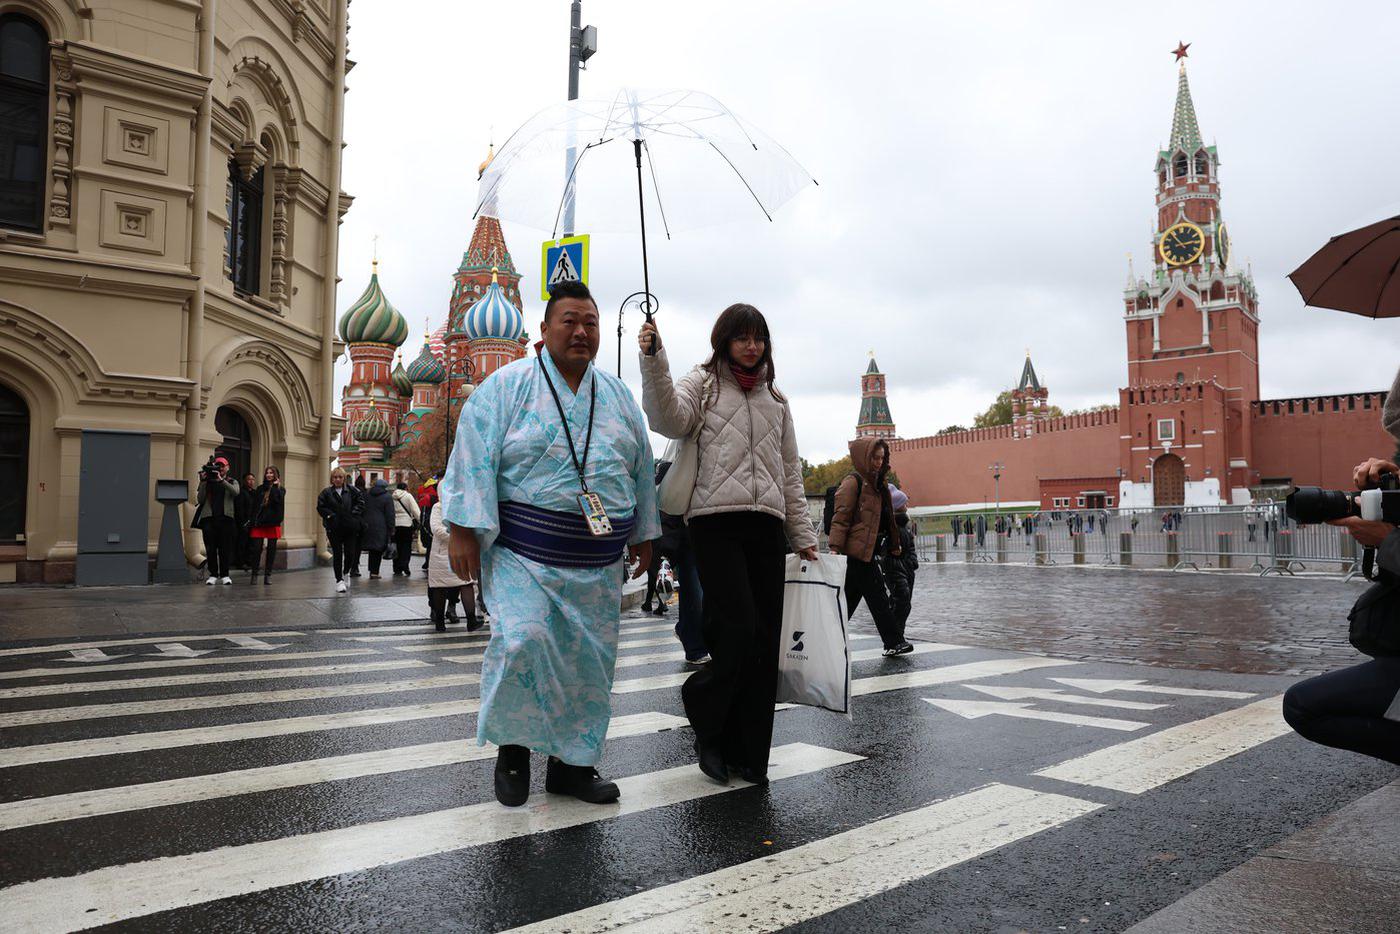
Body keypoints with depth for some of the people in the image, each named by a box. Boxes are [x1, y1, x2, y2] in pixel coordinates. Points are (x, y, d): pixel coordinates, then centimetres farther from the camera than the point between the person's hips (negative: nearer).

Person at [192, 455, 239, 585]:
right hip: (209, 518, 0)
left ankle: (224, 575, 4)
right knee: (210, 548, -1)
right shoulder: (208, 482, 13)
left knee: (225, 548, -2)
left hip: (226, 518, 0)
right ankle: (213, 574, 4)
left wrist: (221, 480, -16)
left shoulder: (232, 482, 14)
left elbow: (235, 492, -9)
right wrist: (202, 482, -5)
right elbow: (200, 499, 3)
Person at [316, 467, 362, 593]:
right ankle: (339, 580, 4)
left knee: (349, 553, 2)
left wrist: (353, 513, -6)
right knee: (337, 554, -1)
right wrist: (330, 515, -9)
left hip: (350, 527, 1)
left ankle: (345, 573, 28)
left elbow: (360, 503, 5)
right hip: (334, 528, -1)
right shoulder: (326, 493, 4)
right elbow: (320, 507, 2)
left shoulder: (352, 491, 4)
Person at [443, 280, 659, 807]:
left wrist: (643, 534, 19)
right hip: (523, 552, -4)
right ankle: (512, 745, 7)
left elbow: (641, 469, 19)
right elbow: (475, 457, -7)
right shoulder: (508, 385, -1)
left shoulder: (618, 396, 13)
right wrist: (463, 529, -13)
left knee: (590, 659, 7)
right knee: (522, 639, -19)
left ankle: (572, 763, 23)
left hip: (598, 562, 5)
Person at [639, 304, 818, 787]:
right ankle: (708, 726, 12)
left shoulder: (776, 400, 23)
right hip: (716, 520, -5)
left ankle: (749, 752, 13)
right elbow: (669, 419, -13)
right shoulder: (702, 383, 9)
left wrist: (803, 535, 17)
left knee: (765, 638, 1)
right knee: (738, 627, -15)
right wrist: (653, 362, -26)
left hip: (767, 525, 5)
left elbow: (790, 472, 22)